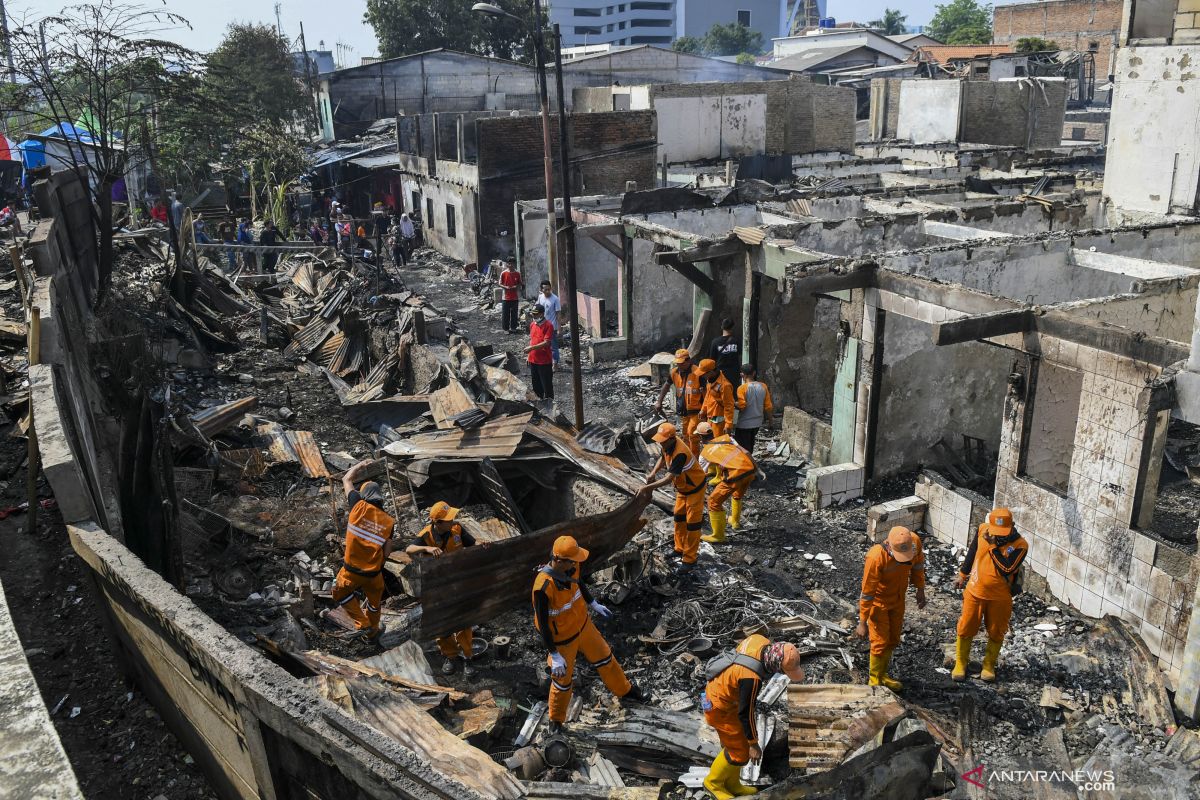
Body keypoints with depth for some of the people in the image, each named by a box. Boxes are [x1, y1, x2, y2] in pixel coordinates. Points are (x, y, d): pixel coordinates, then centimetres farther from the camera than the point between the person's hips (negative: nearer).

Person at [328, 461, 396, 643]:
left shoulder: (359, 507, -12)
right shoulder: (389, 522, -7)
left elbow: (346, 479, 4)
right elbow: (386, 553, -4)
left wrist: (360, 465, 19)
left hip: (351, 571, -2)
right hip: (374, 574, 2)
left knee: (340, 594, 26)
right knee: (374, 602, 26)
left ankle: (363, 624, 19)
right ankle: (373, 633, 47)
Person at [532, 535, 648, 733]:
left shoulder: (572, 566, -18)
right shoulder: (543, 587, -37)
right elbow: (542, 623, -27)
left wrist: (593, 604, 18)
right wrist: (554, 656, -21)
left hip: (583, 624, 6)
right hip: (562, 639, -6)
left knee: (604, 657, 23)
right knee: (562, 680, 13)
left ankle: (625, 690, 48)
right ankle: (556, 720, 40)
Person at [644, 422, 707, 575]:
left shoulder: (680, 453, -39)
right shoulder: (667, 445, -13)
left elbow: (669, 478, -40)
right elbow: (662, 458, 8)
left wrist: (650, 487, -41)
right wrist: (653, 473, -10)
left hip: (694, 488, -9)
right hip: (682, 487, 9)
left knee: (692, 523, -3)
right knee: (679, 518, 19)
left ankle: (690, 560, 4)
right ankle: (680, 549, 34)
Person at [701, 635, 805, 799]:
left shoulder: (762, 642, -17)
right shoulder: (752, 677, -38)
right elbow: (745, 713, -25)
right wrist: (754, 744, -11)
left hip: (721, 690, 8)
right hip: (720, 707, -8)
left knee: (735, 743, 21)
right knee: (741, 752, 5)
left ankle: (732, 785, 38)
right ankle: (714, 781, 26)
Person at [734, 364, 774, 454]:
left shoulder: (742, 388, -16)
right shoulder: (763, 386, -1)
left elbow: (741, 406, -22)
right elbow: (768, 405, 3)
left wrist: (734, 403, -2)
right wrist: (770, 419, 16)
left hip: (744, 424, -5)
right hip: (757, 423, 5)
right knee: (750, 446, 21)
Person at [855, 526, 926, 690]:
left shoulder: (915, 541, -25)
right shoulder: (876, 558, -38)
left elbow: (918, 563, 0)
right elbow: (867, 592, -29)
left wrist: (920, 590, 5)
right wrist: (862, 623, -22)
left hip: (898, 599, 6)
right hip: (878, 601, -5)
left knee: (893, 640, 18)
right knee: (880, 641, 0)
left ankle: (882, 675, 36)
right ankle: (874, 679, 21)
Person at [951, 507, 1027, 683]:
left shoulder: (1020, 545, -20)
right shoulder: (983, 530, -11)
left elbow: (1007, 568, -31)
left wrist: (994, 546, -31)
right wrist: (963, 574, 16)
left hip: (1000, 597, -2)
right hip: (975, 591, 2)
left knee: (996, 632, 14)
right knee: (966, 629, 10)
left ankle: (989, 665, 35)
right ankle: (960, 663, 28)